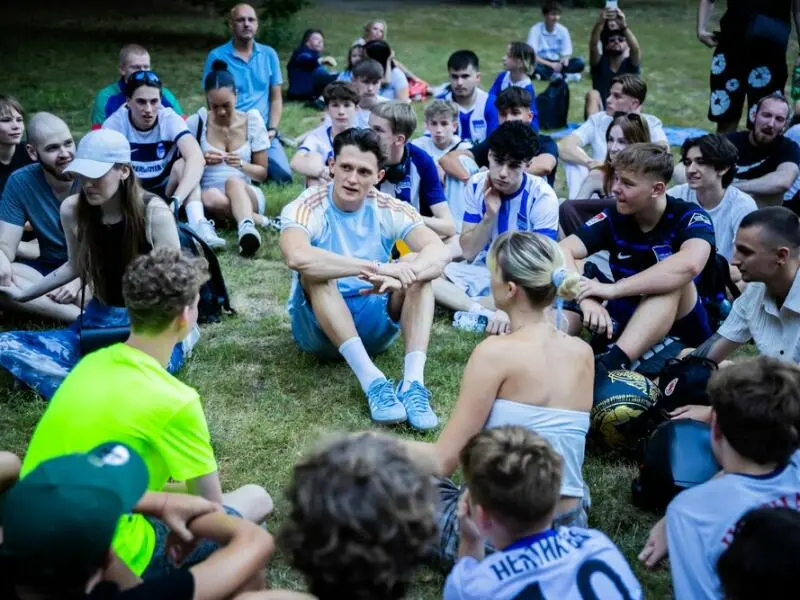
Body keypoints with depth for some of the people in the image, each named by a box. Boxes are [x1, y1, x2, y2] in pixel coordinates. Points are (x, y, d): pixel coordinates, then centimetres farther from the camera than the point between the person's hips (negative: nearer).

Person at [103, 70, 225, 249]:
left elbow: (197, 158, -32)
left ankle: (199, 225, -44)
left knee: (183, 164, -28)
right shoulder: (115, 124, -14)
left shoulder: (170, 119, -15)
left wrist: (175, 201, -46)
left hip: (166, 191, 0)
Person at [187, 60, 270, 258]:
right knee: (210, 197, -38)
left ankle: (247, 229, -63)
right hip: (211, 193, 1)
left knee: (233, 181, -38)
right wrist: (201, 160, -15)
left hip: (247, 192, 0)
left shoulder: (252, 121, 2)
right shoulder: (197, 122, 0)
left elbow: (262, 173, 6)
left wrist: (241, 164, -15)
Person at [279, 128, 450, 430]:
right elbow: (296, 257, -38)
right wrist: (377, 268, -42)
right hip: (319, 325, -2)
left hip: (375, 324, 3)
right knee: (316, 271, -31)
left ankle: (414, 381, -35)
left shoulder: (389, 210, -6)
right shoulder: (307, 208, -15)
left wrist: (400, 277, -43)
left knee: (418, 264, -20)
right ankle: (372, 380, -40)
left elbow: (440, 252, -22)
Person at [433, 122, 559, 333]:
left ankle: (465, 306, -25)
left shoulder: (542, 197, -19)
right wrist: (490, 215, -24)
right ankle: (484, 312, -29)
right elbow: (469, 253, -7)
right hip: (483, 270, 4)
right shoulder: (477, 185, -8)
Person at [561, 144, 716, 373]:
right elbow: (563, 251, -19)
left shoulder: (690, 217, -15)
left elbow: (690, 264, -38)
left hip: (682, 329, -3)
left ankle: (609, 365, -50)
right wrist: (587, 300, -39)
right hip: (627, 321, 4)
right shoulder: (613, 217, -5)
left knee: (672, 282, -34)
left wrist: (614, 289, -41)